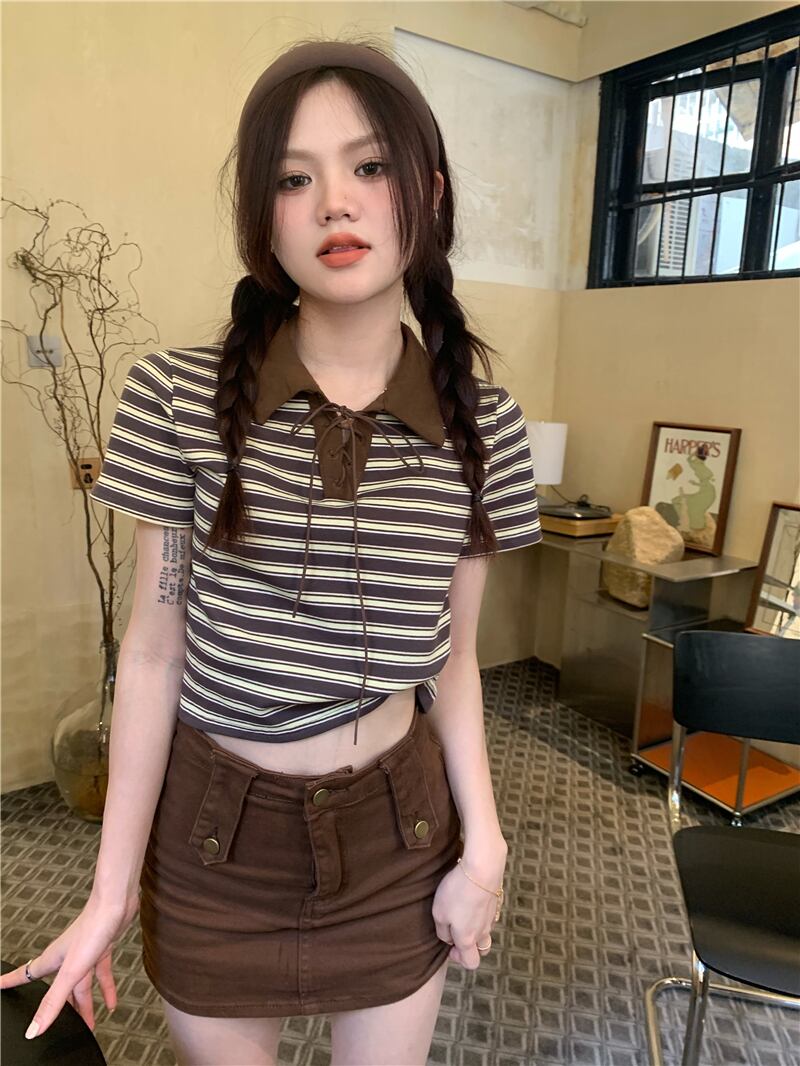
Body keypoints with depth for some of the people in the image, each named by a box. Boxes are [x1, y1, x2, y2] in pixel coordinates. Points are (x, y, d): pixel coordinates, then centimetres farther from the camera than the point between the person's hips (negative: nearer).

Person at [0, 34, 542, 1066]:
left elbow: (451, 657, -1)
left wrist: (483, 847, -2)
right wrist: (113, 885, -3)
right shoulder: (179, 397, -13)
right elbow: (153, 649, -9)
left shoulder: (483, 420, -8)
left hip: (397, 828, 1)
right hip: (212, 830, 0)